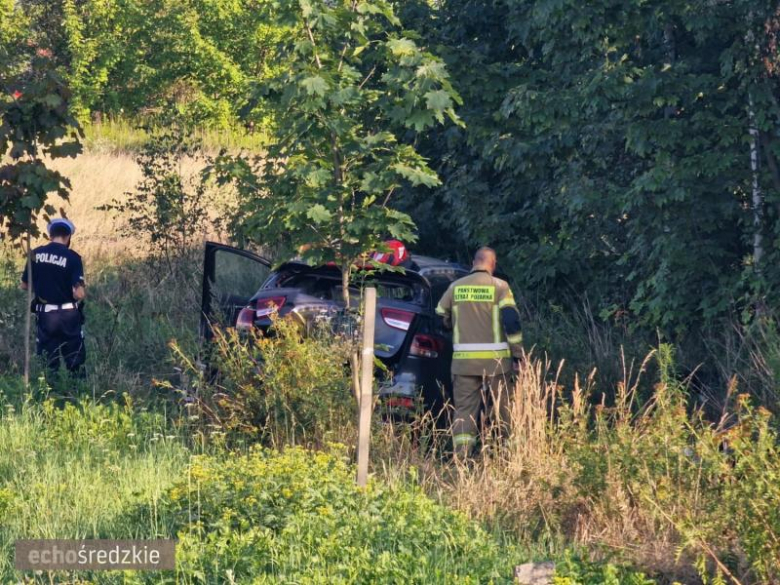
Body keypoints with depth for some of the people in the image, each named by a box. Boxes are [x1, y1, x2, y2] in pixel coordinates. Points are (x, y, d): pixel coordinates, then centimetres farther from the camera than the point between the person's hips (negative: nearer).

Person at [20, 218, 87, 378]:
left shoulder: (36, 254, -1)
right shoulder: (72, 258, -13)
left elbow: (24, 285, 8)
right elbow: (79, 294, -18)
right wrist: (83, 291, 5)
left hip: (45, 315, 3)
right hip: (68, 316, -3)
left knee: (48, 364, 12)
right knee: (75, 364, 9)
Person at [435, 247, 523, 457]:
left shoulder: (455, 287, 7)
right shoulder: (499, 287, -3)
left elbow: (441, 318, 18)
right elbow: (512, 321, -9)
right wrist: (517, 356, -4)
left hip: (463, 361, 2)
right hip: (495, 360, -2)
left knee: (464, 408, 2)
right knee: (500, 408, 9)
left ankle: (461, 456, -11)